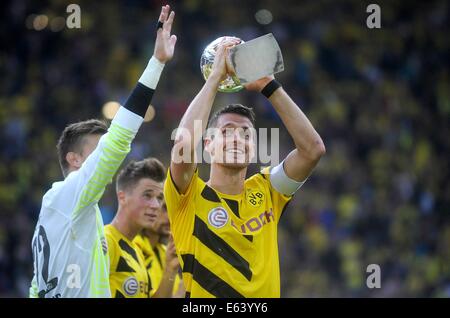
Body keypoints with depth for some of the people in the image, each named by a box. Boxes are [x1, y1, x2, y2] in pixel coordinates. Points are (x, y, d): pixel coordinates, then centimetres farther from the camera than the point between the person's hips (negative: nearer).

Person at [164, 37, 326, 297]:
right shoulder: (190, 196, 1)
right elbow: (184, 145, -17)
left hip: (264, 294, 3)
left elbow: (313, 149, 1)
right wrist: (216, 76, -9)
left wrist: (268, 85, -1)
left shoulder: (264, 192, 10)